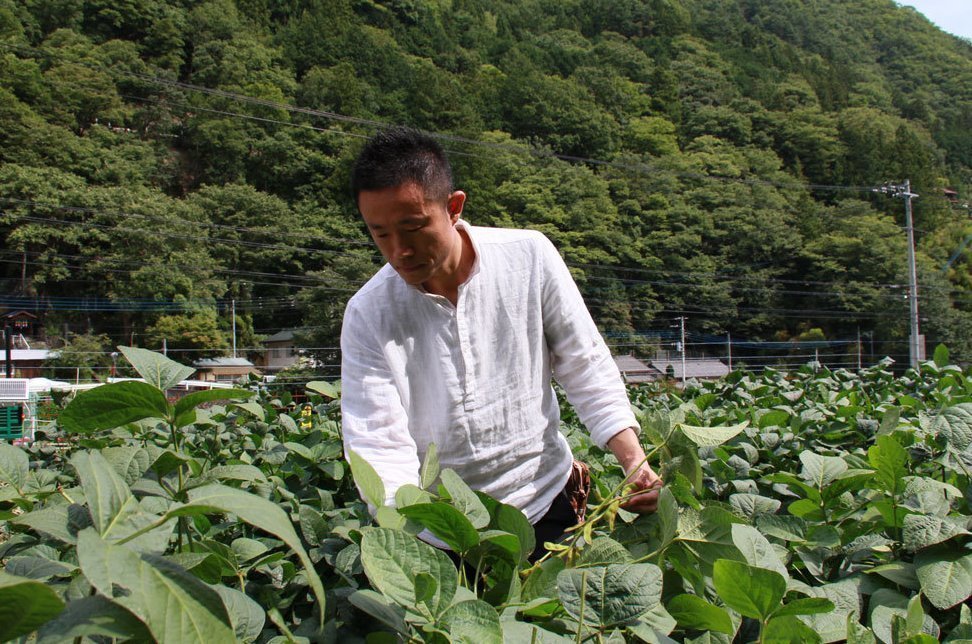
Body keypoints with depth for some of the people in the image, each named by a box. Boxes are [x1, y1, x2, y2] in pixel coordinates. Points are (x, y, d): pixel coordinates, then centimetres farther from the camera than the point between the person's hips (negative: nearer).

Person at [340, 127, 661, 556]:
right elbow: (378, 446, -15)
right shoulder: (368, 315, -12)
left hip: (545, 505, 1)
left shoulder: (530, 256, -11)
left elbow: (585, 367, -3)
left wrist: (635, 461, -12)